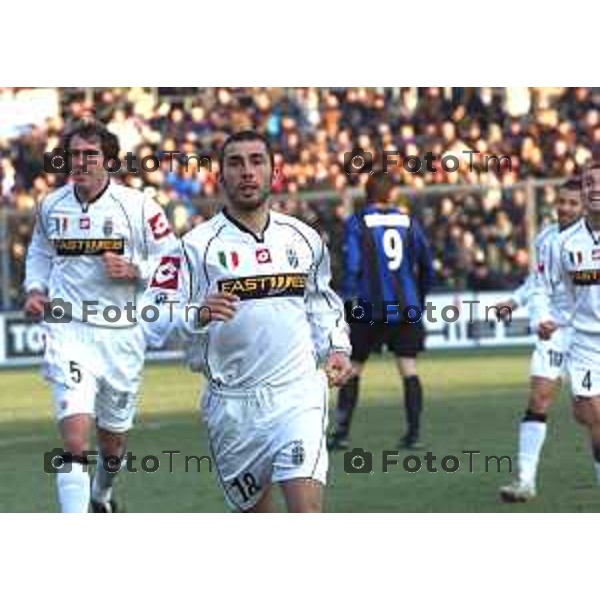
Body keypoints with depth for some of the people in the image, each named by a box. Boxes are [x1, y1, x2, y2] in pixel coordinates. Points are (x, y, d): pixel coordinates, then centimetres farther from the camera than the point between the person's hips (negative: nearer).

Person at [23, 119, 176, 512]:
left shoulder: (138, 207, -6)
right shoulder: (52, 207, 4)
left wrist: (135, 271, -17)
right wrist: (35, 289, 7)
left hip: (121, 334, 0)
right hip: (69, 330, 0)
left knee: (113, 437, 17)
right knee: (76, 436, -17)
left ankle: (102, 495, 50)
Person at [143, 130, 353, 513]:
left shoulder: (303, 239, 8)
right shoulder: (197, 245, -4)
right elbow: (155, 320, -10)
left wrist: (337, 348, 10)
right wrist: (199, 315, -28)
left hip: (298, 394, 1)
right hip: (232, 404, -1)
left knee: (307, 512, -16)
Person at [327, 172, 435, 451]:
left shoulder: (357, 223, -3)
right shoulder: (408, 221, 7)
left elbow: (352, 265, -12)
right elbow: (426, 265, 12)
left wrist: (349, 300, -7)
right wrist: (419, 299, 24)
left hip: (371, 308, -2)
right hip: (406, 307, 2)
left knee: (353, 368, 7)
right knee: (408, 368, 5)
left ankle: (341, 432, 6)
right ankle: (413, 432, 0)